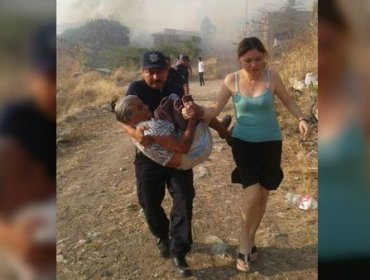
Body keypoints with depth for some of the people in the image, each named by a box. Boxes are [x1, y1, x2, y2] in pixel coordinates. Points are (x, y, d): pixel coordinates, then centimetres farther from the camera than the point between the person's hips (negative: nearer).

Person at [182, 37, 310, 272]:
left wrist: (301, 118, -14)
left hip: (270, 143, 1)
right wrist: (196, 111, -24)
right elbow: (216, 109, -5)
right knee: (252, 193, -15)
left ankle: (251, 240, 34)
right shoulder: (231, 80, -8)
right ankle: (244, 244, 10)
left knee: (263, 195, 10)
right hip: (243, 143, -1)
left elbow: (288, 101, 3)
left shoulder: (272, 77, -10)